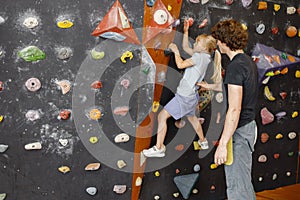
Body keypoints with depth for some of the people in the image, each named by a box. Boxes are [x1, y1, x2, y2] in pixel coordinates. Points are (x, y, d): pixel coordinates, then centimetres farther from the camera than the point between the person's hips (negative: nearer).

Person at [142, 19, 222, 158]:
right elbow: (185, 47, 21)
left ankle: (159, 148, -8)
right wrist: (186, 31, 15)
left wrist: (175, 51, -10)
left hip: (184, 96, -10)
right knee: (192, 117, 32)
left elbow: (180, 64, -24)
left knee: (162, 116, -9)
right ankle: (203, 142, 48)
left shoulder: (200, 57, -17)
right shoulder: (202, 56, 10)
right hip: (191, 95, 10)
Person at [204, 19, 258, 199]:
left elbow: (234, 109, -26)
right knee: (244, 181, 21)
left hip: (238, 131, -10)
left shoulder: (235, 66, -21)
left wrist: (223, 144, -25)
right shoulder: (249, 61, 9)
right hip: (249, 125, 10)